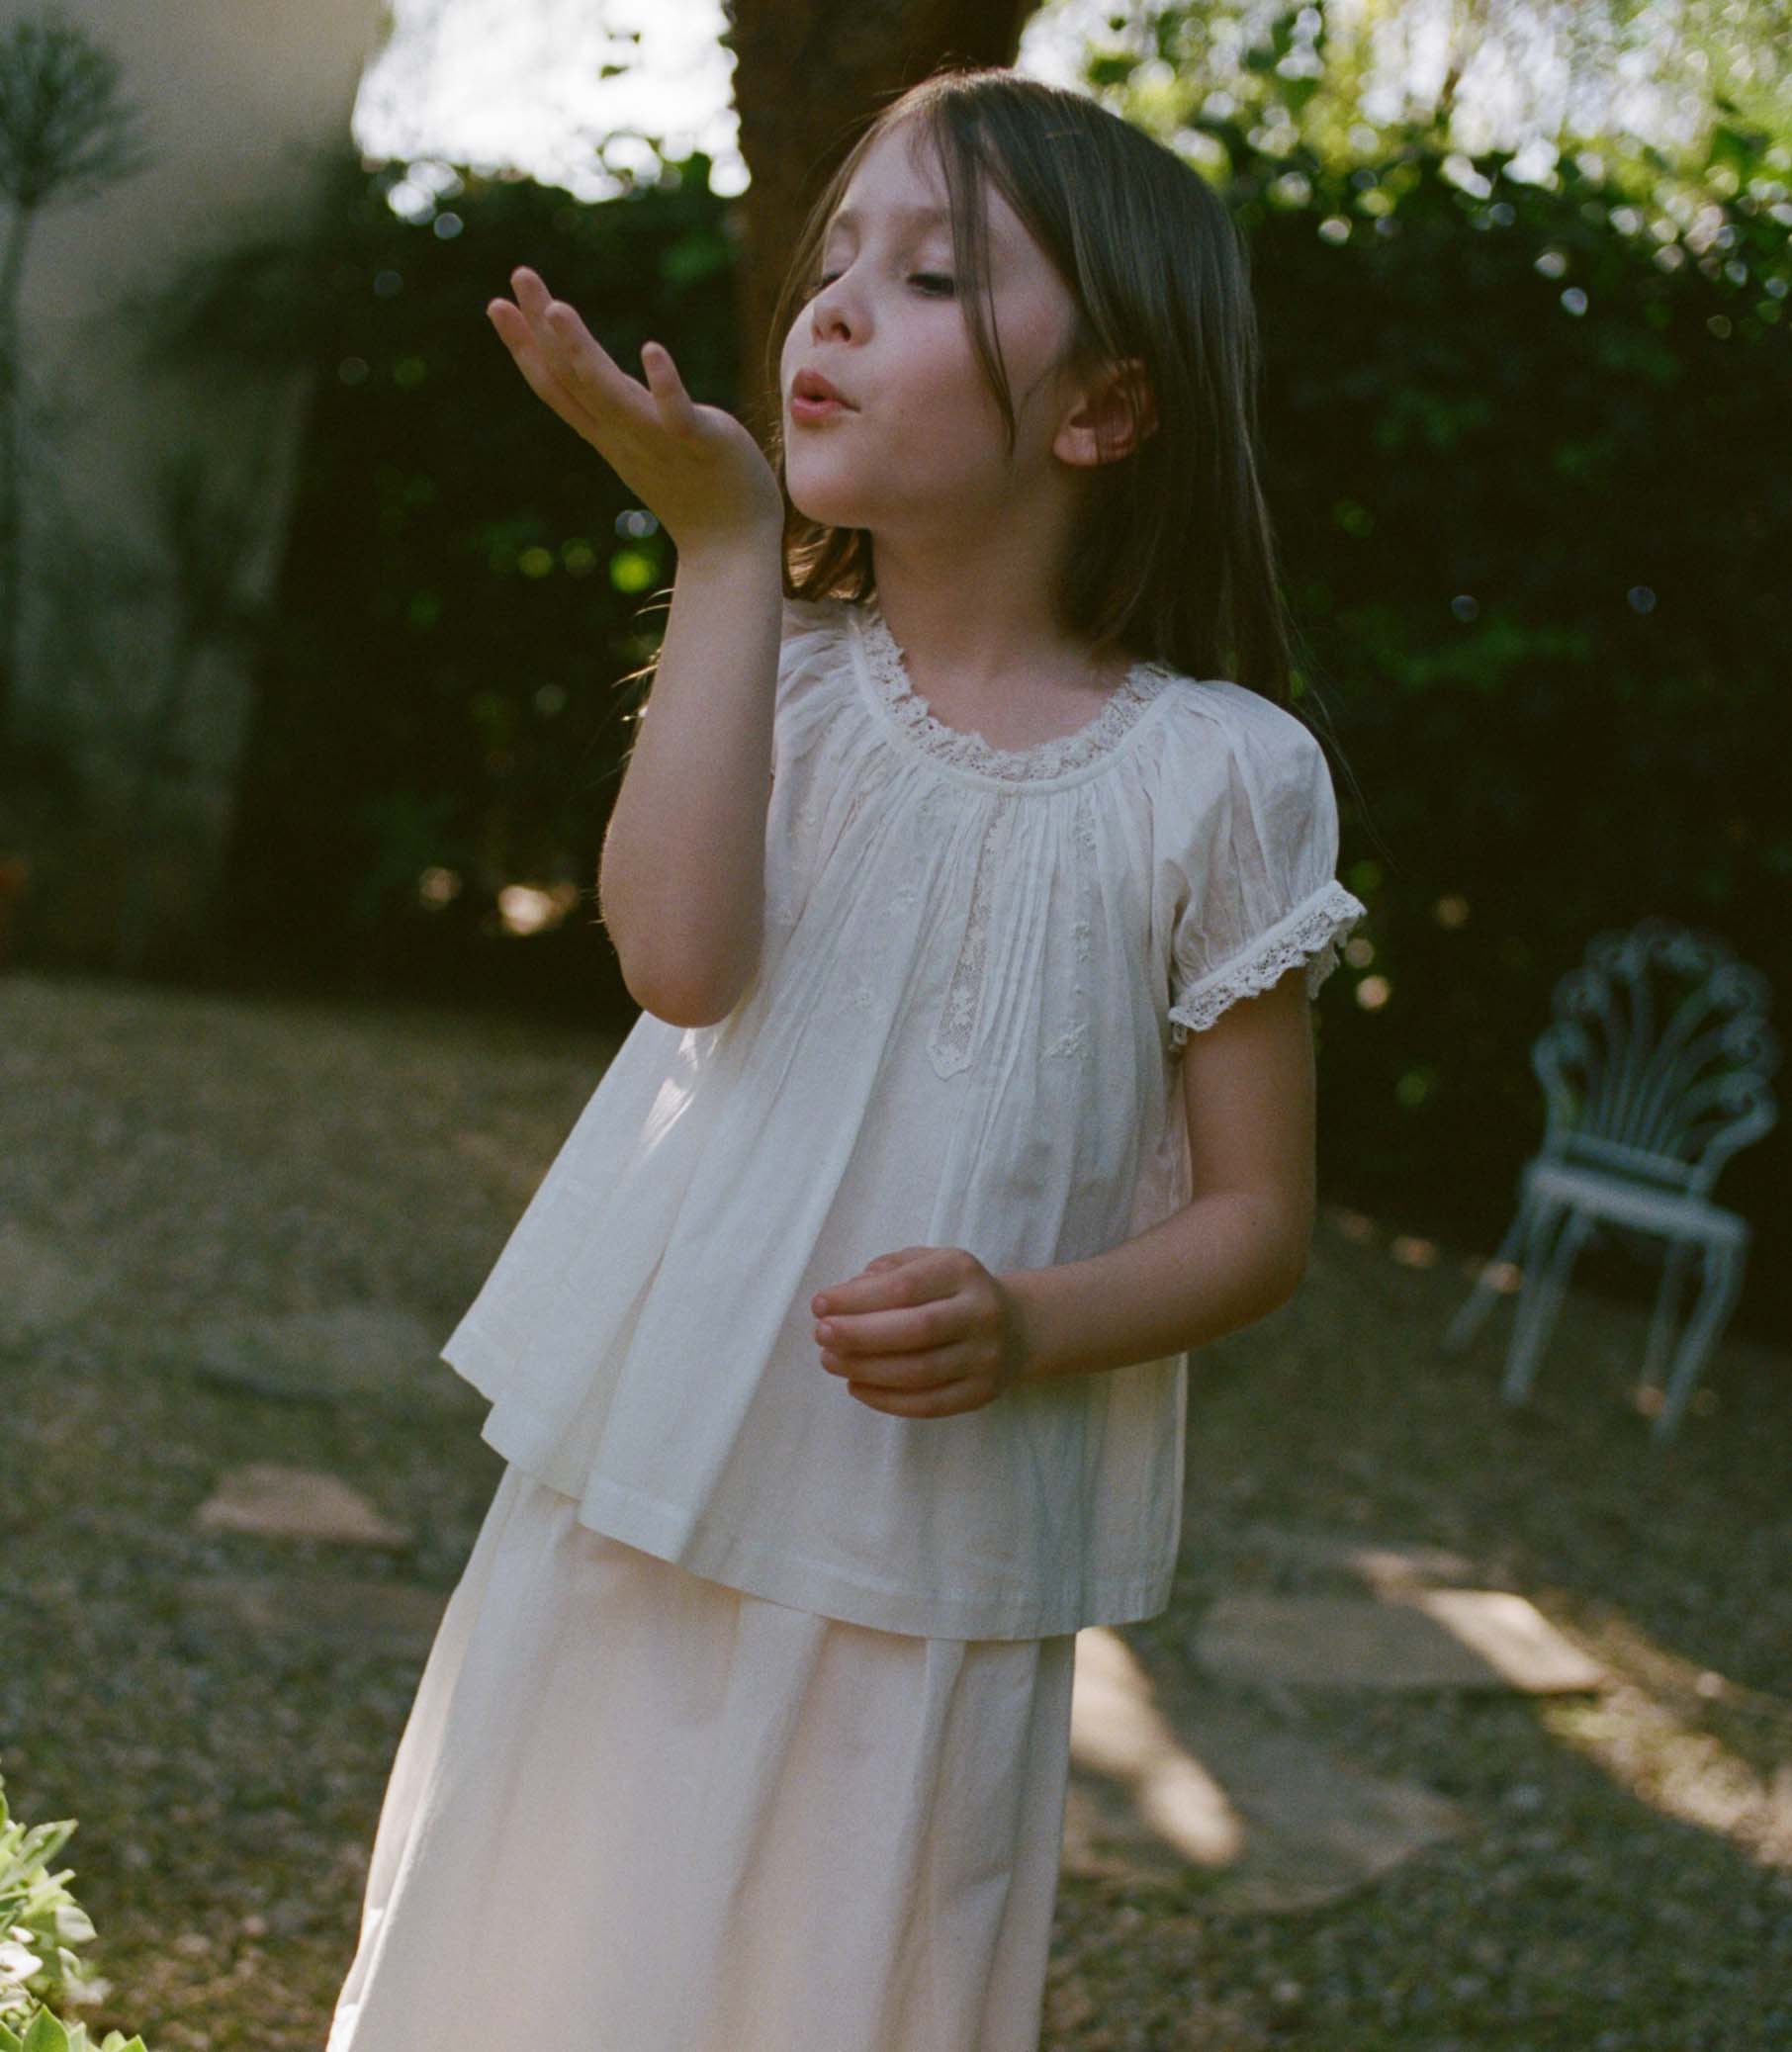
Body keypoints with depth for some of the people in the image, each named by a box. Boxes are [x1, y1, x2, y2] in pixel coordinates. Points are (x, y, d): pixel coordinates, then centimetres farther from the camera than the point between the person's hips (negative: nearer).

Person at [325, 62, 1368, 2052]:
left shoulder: (1218, 776, -6)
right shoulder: (784, 672, 0)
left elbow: (1256, 1214, -2)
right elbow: (680, 952, -20)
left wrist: (1028, 1326, -20)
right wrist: (727, 545, -18)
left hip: (934, 1561, -2)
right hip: (637, 1494, 3)